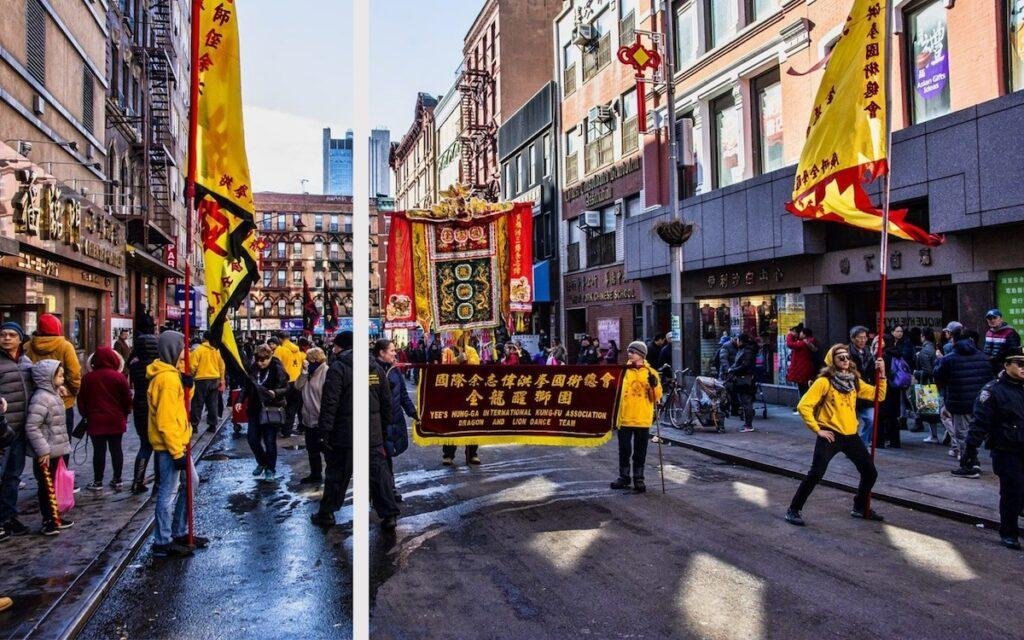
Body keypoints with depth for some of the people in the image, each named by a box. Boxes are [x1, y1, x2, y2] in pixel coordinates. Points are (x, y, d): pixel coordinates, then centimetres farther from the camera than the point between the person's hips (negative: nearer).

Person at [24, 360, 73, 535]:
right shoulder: (41, 398, -18)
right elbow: (31, 427, -24)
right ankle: (49, 522, 8)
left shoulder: (54, 395, 12)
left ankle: (55, 517, 28)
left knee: (56, 485, 17)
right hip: (47, 455, -9)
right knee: (47, 487, 0)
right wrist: (43, 450, -24)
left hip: (59, 451, 9)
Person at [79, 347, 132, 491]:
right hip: (116, 421, 0)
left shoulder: (87, 378, -2)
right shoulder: (119, 377, -7)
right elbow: (127, 399, -2)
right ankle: (117, 480, 14)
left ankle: (98, 481, 12)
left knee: (99, 450, 5)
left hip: (95, 421, 0)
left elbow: (82, 400, 5)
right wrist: (125, 415, 13)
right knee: (116, 449, 7)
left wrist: (85, 415, 19)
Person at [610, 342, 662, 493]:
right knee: (624, 449, 7)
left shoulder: (651, 373, 0)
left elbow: (657, 397, -5)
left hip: (642, 419, -2)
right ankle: (624, 477, 20)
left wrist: (654, 385, -21)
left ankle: (638, 479, 16)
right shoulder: (624, 371, 6)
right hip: (624, 417, 2)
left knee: (640, 451, 6)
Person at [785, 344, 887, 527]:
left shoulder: (855, 381, 9)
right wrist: (817, 430, -13)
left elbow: (878, 395, 8)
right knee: (815, 475, -12)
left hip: (851, 436, 6)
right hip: (830, 436, -6)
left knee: (870, 473, 12)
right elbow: (804, 406, -14)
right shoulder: (824, 381, -10)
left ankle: (860, 508, 34)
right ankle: (793, 510, 0)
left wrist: (881, 374, -4)